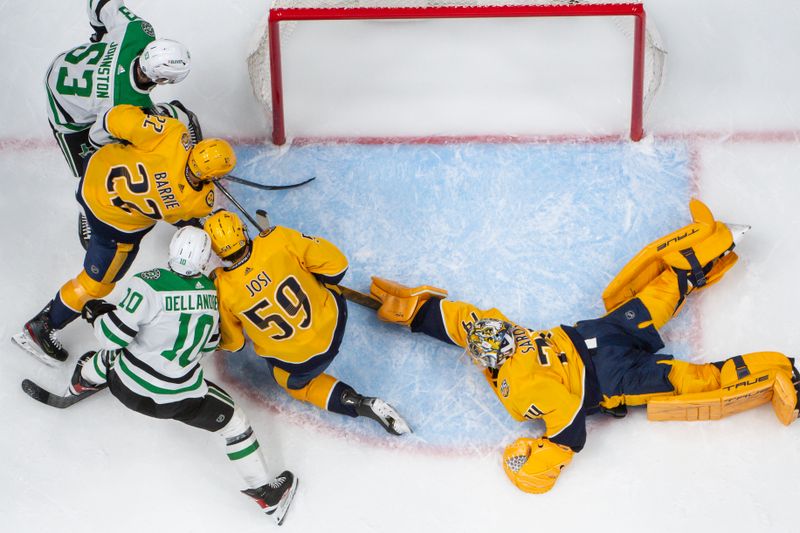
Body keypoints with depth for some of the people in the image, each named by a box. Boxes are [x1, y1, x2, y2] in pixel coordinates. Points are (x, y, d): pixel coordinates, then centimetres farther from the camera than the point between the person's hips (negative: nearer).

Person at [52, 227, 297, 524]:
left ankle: (79, 385, 61)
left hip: (128, 387, 0)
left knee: (110, 353, 31)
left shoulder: (148, 285, -23)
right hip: (180, 397, 0)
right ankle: (266, 492, 18)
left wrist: (98, 315, 1)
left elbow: (114, 336, -19)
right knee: (232, 421, 16)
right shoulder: (210, 290, -7)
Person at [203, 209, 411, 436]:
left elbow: (232, 343, -1)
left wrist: (220, 345, 23)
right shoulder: (277, 240, -20)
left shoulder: (221, 291, -18)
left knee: (295, 382, 30)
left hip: (297, 363, -2)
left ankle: (357, 404, 10)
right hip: (332, 324, 2)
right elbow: (335, 262, -12)